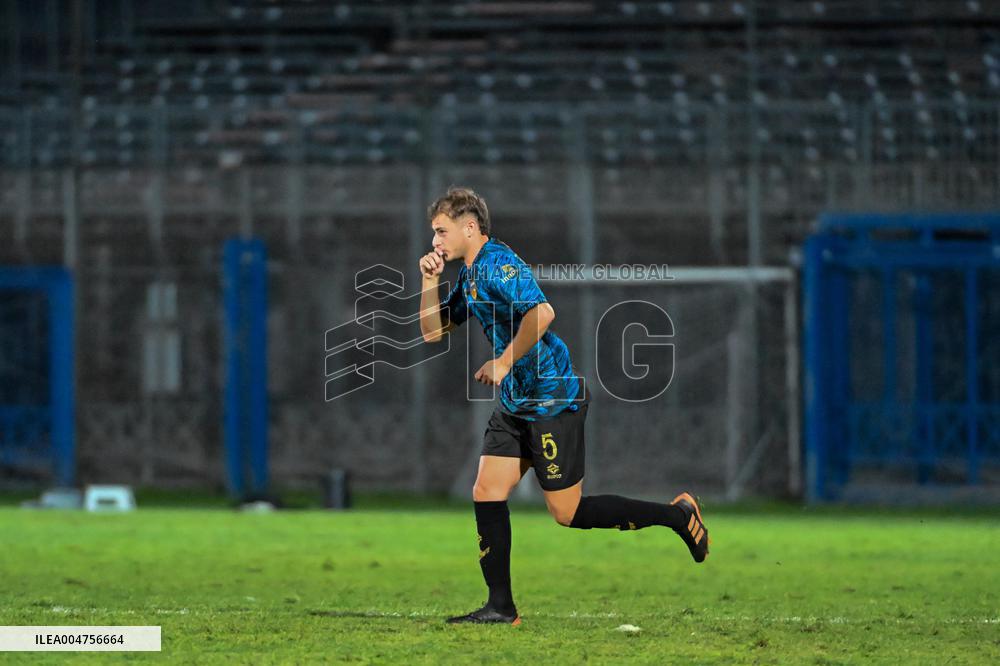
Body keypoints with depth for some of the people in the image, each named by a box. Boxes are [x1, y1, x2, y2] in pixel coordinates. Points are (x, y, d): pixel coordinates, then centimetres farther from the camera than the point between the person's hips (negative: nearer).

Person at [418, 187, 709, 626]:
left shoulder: (498, 265, -17)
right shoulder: (469, 274, 14)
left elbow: (541, 312, -32)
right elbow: (433, 330, 21)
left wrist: (504, 363, -25)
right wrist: (430, 280, 8)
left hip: (553, 403, -10)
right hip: (516, 404, 10)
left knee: (567, 513, -5)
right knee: (486, 494, 2)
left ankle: (677, 515, 7)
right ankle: (501, 607, 5)